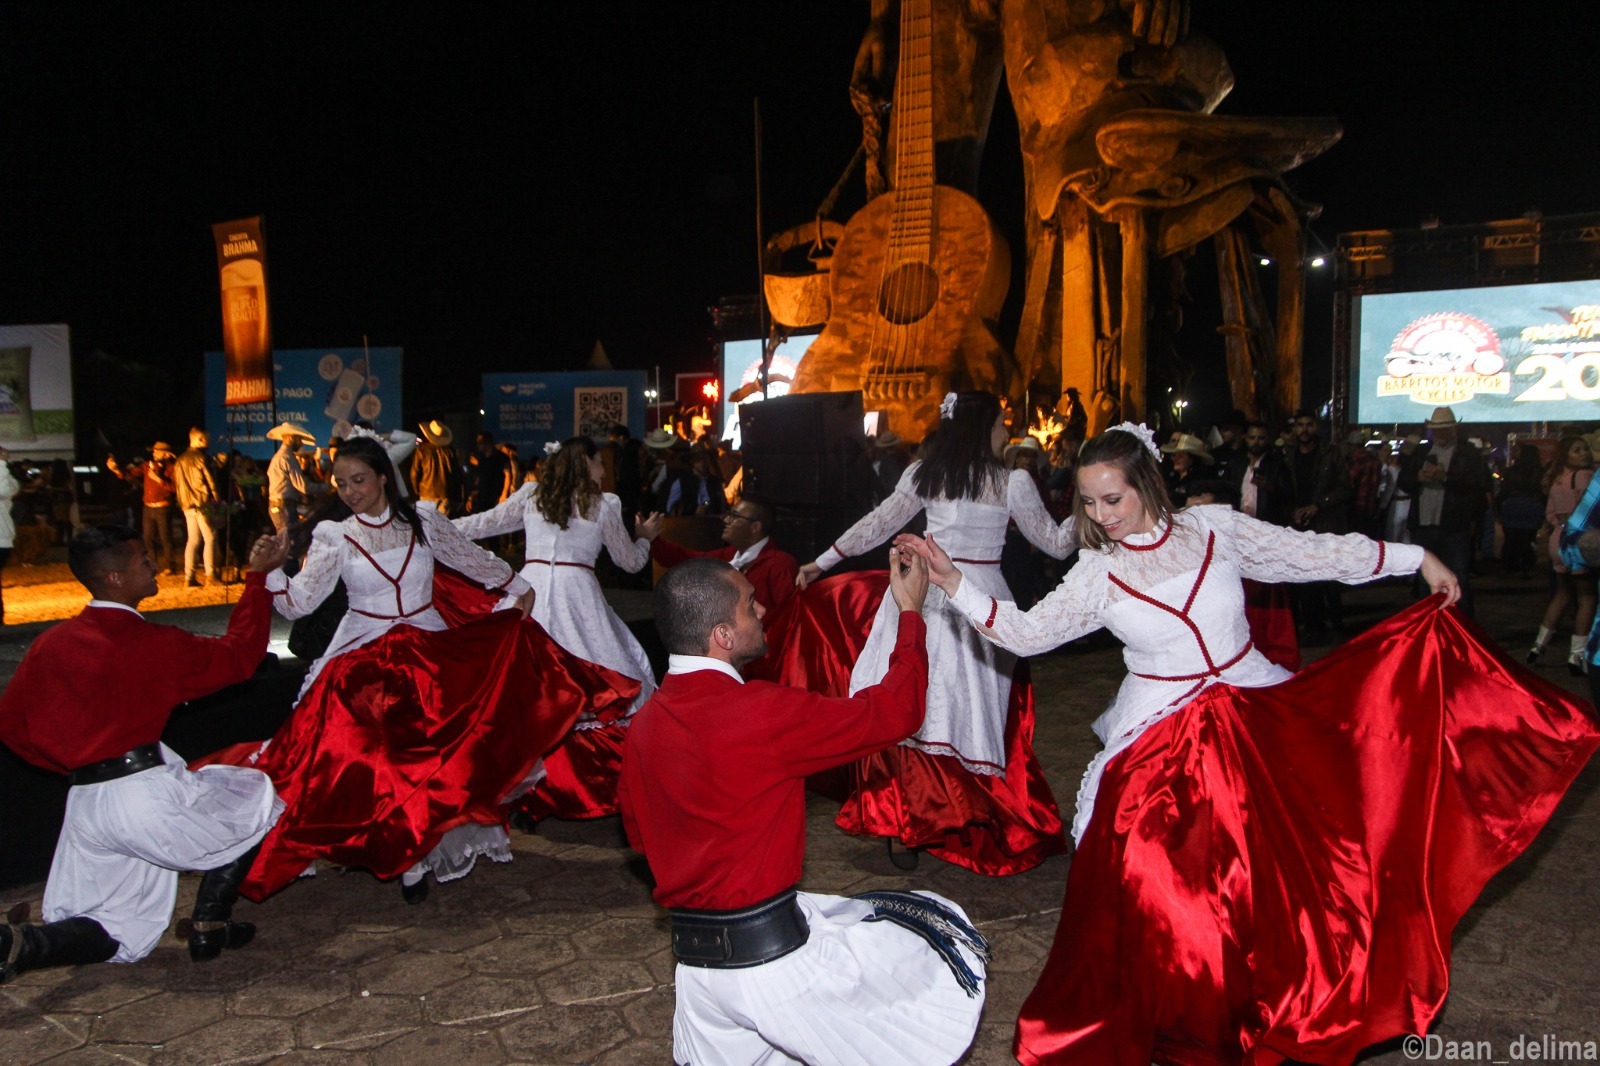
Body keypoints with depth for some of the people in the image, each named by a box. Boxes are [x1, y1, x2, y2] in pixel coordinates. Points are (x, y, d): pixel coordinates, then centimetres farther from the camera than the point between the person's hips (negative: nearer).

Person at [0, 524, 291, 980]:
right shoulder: (152, 643, -10)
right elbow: (237, 655, 2)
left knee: (119, 935, 17)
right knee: (254, 799, 19)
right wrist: (258, 576, 8)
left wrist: (75, 764, 18)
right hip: (146, 792, -6)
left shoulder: (51, 642, 5)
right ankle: (210, 925, 16)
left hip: (85, 804, 6)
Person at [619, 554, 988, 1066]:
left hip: (696, 965, 7)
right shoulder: (761, 712, -23)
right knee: (952, 944, 6)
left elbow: (637, 834, 14)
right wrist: (911, 611, -1)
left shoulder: (642, 726, -1)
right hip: (776, 956, -7)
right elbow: (894, 711, -13)